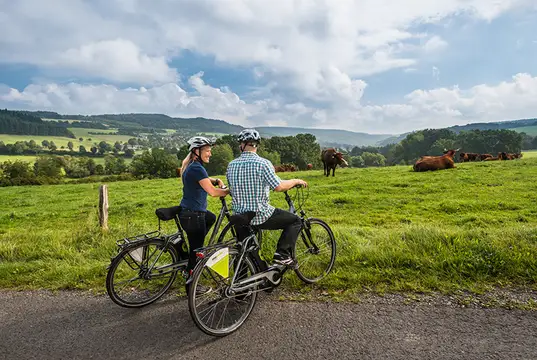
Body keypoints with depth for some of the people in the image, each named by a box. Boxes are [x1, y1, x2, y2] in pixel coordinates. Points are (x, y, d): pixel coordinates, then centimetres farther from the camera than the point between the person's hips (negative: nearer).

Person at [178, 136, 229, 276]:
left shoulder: (190, 166, 9)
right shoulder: (197, 168, -22)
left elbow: (205, 179, 21)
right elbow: (212, 191, -26)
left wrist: (217, 181, 2)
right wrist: (230, 190, -12)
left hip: (188, 210, 10)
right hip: (193, 216, -10)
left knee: (211, 218, 34)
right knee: (196, 250, 2)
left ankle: (192, 247, 31)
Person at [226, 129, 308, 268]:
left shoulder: (231, 165, 3)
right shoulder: (262, 163, -13)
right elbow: (279, 186, -18)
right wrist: (295, 181, 1)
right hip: (261, 216, -5)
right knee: (296, 221, 12)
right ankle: (282, 254, 2)